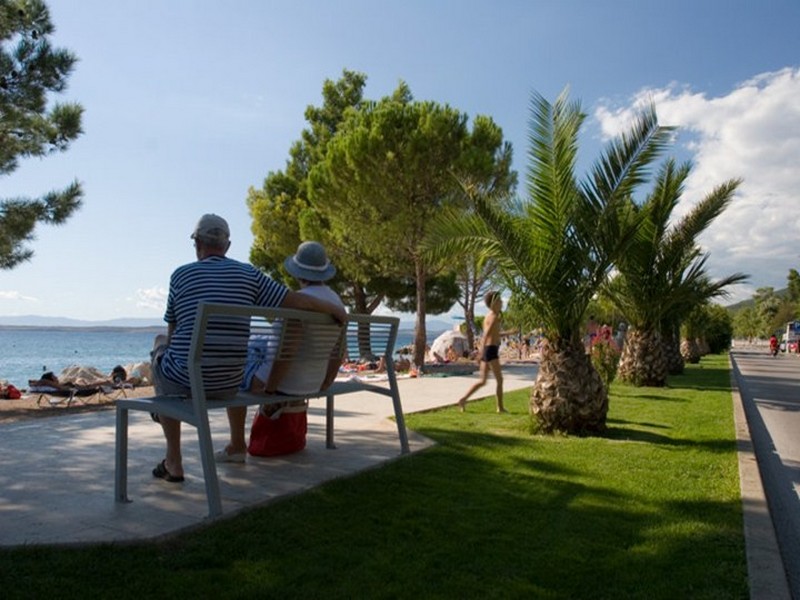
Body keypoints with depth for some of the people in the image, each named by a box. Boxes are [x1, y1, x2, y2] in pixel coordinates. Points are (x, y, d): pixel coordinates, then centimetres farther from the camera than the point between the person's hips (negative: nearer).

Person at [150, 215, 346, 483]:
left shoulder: (180, 275, -3)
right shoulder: (248, 274, 0)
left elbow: (173, 333, 5)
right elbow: (299, 301, -4)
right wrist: (337, 310, 13)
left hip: (185, 379, -3)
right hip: (229, 385, 4)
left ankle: (174, 461, 36)